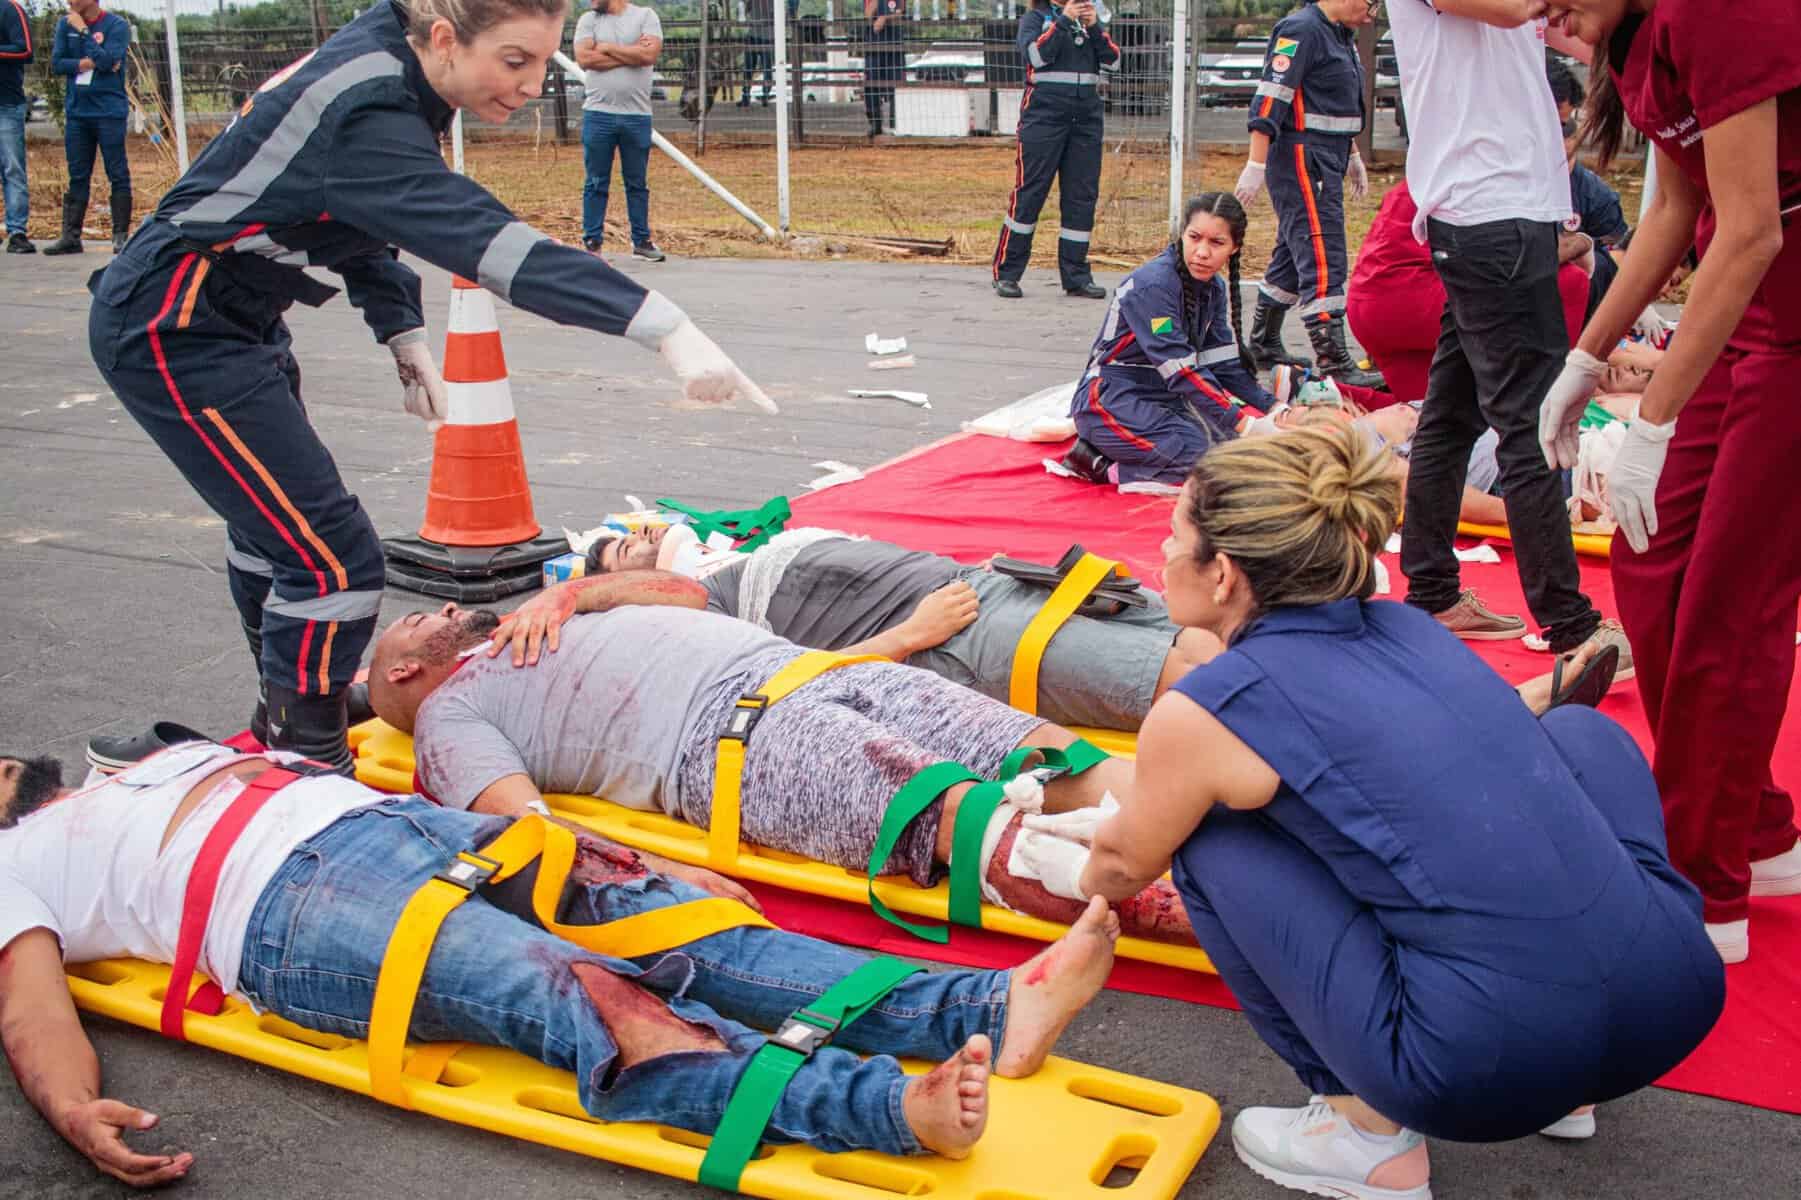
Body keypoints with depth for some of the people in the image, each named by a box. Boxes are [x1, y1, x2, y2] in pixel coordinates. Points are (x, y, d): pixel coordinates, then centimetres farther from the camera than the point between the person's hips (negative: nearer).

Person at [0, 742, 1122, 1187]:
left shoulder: (170, 757, 38)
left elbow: (307, 753, 31)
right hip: (290, 899, -6)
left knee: (681, 928, -16)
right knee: (580, 1001, -30)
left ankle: (990, 1008, -30)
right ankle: (895, 1103, -49)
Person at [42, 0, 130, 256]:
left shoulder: (116, 26, -6)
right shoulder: (65, 24, 8)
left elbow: (105, 61, -18)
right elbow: (56, 63, 2)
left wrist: (83, 30, -13)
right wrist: (86, 64, -11)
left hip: (109, 112, -4)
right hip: (76, 112, 4)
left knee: (118, 175, -3)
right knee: (77, 176, 7)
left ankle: (121, 235, 3)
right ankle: (71, 236, 10)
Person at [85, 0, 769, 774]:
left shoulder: (385, 66, -2)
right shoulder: (366, 114, -30)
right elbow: (483, 239, -43)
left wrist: (400, 330, 1)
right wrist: (664, 327, -51)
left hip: (234, 322, 10)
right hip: (170, 332, -10)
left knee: (275, 521, 25)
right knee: (333, 559, -13)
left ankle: (287, 716, 46)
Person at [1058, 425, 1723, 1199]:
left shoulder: (1204, 712, -2)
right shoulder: (1405, 627, 15)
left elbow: (1125, 864, 19)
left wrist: (1076, 879, 44)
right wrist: (1144, 807, 48)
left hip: (1494, 1072, -5)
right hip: (1683, 996, 6)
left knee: (1211, 838, 11)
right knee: (1578, 729, 32)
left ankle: (1370, 1134, 14)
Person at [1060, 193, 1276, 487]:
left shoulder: (1216, 290, 7)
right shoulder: (1152, 285, -20)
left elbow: (1225, 364, 7)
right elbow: (1182, 369, -25)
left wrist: (1272, 408, -6)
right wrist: (1240, 420, -27)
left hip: (1163, 400, 9)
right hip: (1111, 403, -9)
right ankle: (1101, 465, -9)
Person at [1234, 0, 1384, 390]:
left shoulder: (1341, 36, 17)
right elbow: (1269, 101, -19)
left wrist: (1352, 157, 30)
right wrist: (1255, 166, -23)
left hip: (1325, 164, 10)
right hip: (1301, 163, -10)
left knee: (1291, 258, 16)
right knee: (1323, 264, -13)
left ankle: (1263, 346, 27)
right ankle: (1334, 364, -14)